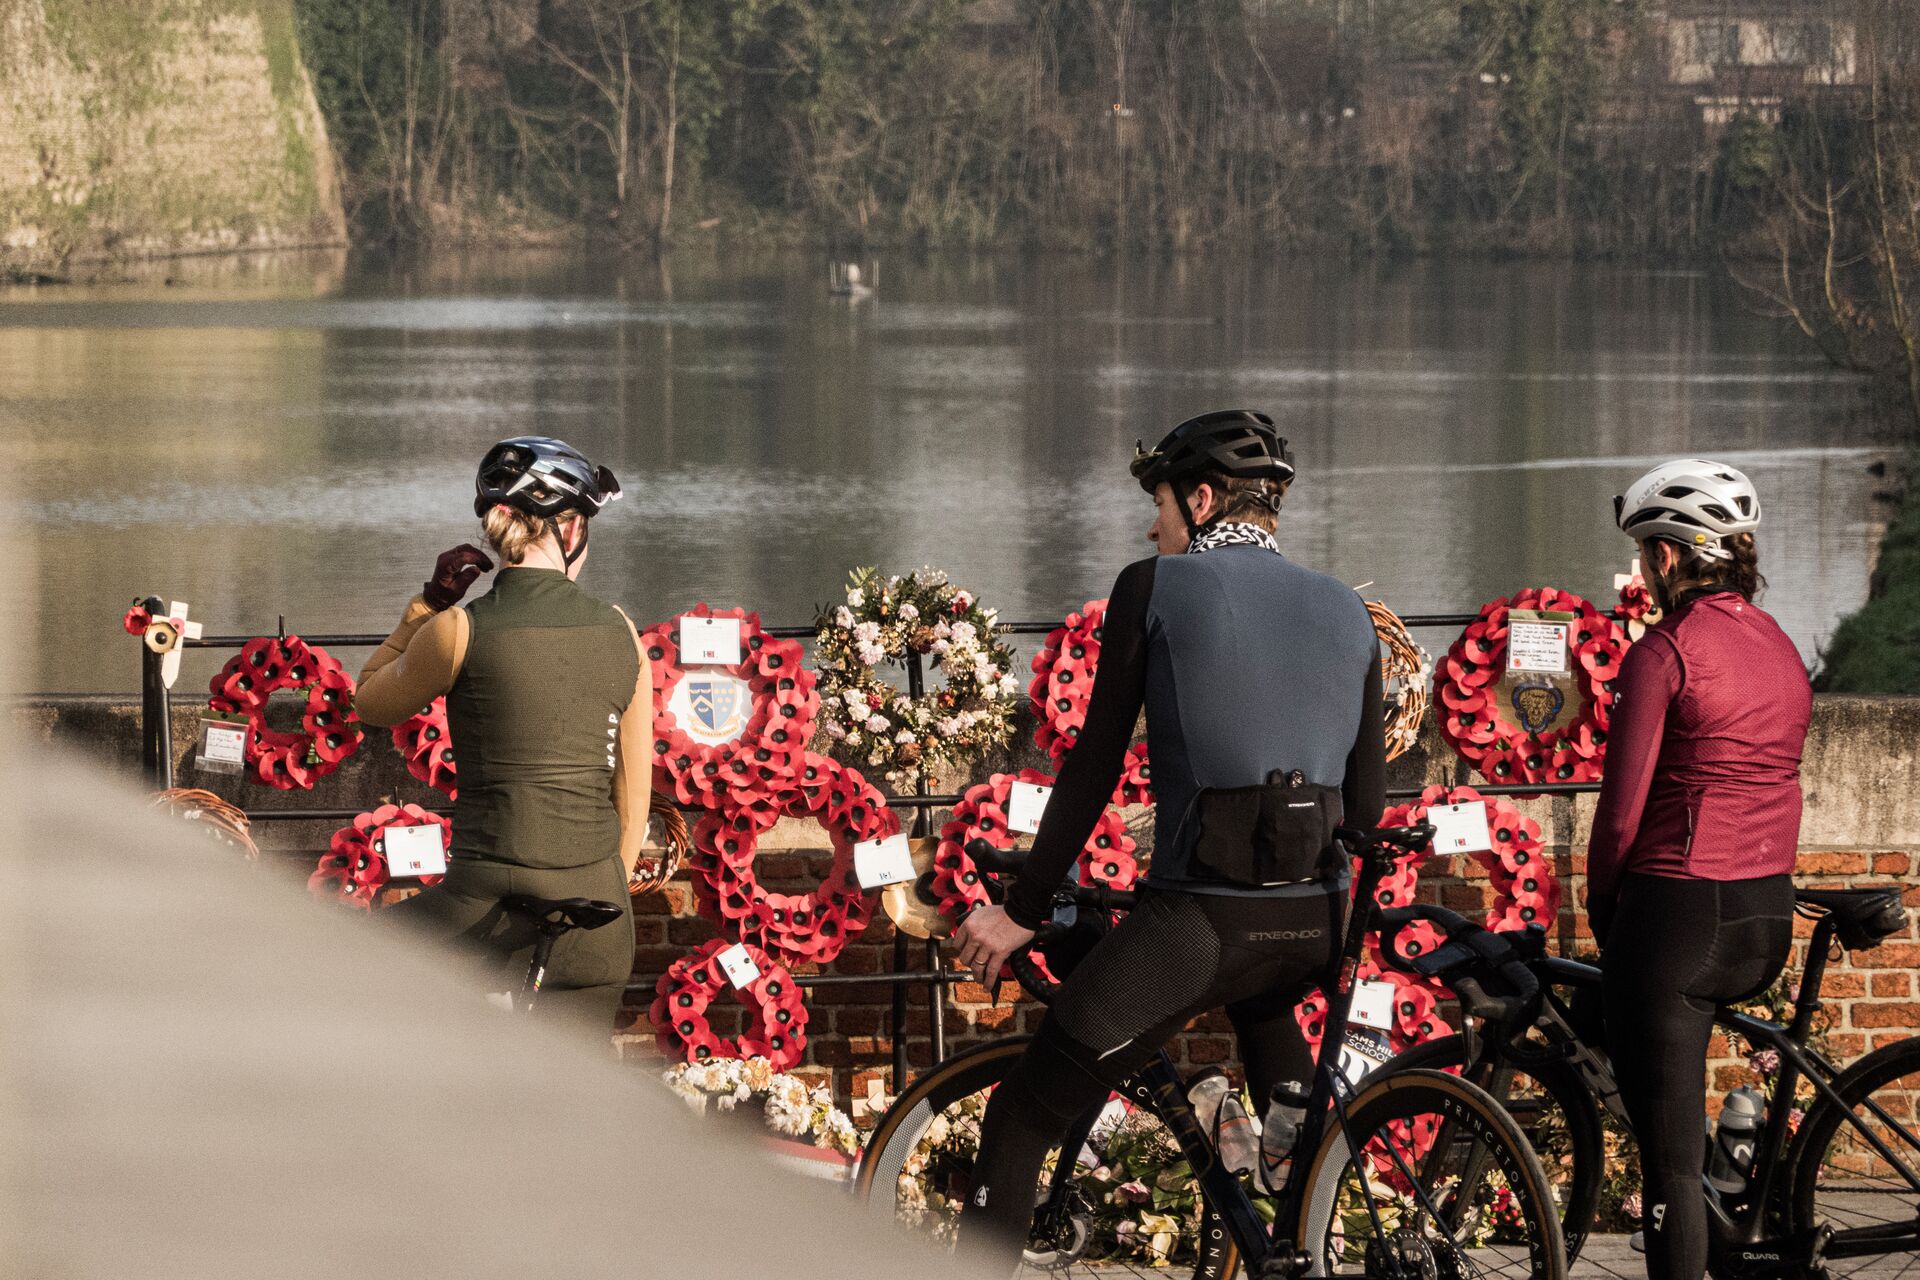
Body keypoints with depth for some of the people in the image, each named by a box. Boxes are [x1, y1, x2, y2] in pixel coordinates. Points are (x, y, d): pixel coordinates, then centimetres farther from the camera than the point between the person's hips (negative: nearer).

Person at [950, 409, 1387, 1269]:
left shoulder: (1156, 587, 0)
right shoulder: (1347, 613, 14)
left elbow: (1096, 765, -1)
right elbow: (1368, 799, 15)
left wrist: (1021, 912, 5)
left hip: (1197, 918, -6)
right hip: (1314, 924, 6)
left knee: (1022, 1117, 2)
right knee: (1258, 997, 40)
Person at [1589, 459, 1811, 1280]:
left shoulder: (1665, 651, -12)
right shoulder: (1780, 648, 10)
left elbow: (1623, 809, -13)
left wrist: (1601, 914, 2)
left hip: (1678, 907, -8)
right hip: (1769, 919, 8)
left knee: (1669, 1160, -3)